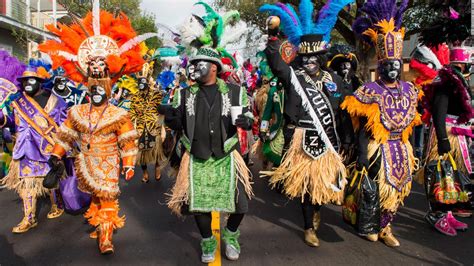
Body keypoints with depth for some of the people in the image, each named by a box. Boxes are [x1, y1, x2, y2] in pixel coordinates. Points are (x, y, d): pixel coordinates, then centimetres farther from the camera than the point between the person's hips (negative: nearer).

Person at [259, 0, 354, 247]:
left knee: (326, 181, 12)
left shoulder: (333, 80, 9)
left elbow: (343, 113, 13)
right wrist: (273, 34, -28)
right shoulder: (293, 76, -1)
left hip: (327, 142, 4)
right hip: (302, 142, -3)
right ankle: (309, 227, 23)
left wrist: (346, 140, 12)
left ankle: (316, 209, 44)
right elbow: (275, 61, -17)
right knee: (305, 183, 6)